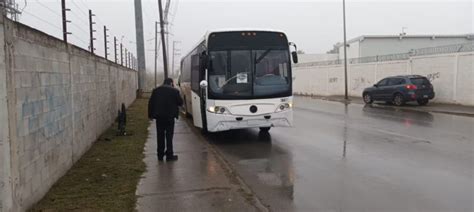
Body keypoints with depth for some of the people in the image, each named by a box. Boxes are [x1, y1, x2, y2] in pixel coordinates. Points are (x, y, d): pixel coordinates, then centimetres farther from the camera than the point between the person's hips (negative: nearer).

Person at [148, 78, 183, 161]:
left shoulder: (156, 90, 6)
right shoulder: (174, 91, -5)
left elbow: (150, 103, 7)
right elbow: (180, 103, 1)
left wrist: (150, 115, 13)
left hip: (159, 116, 4)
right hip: (169, 116, -3)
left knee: (160, 136, 12)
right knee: (169, 136, 3)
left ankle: (160, 155, 17)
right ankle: (169, 155, 4)